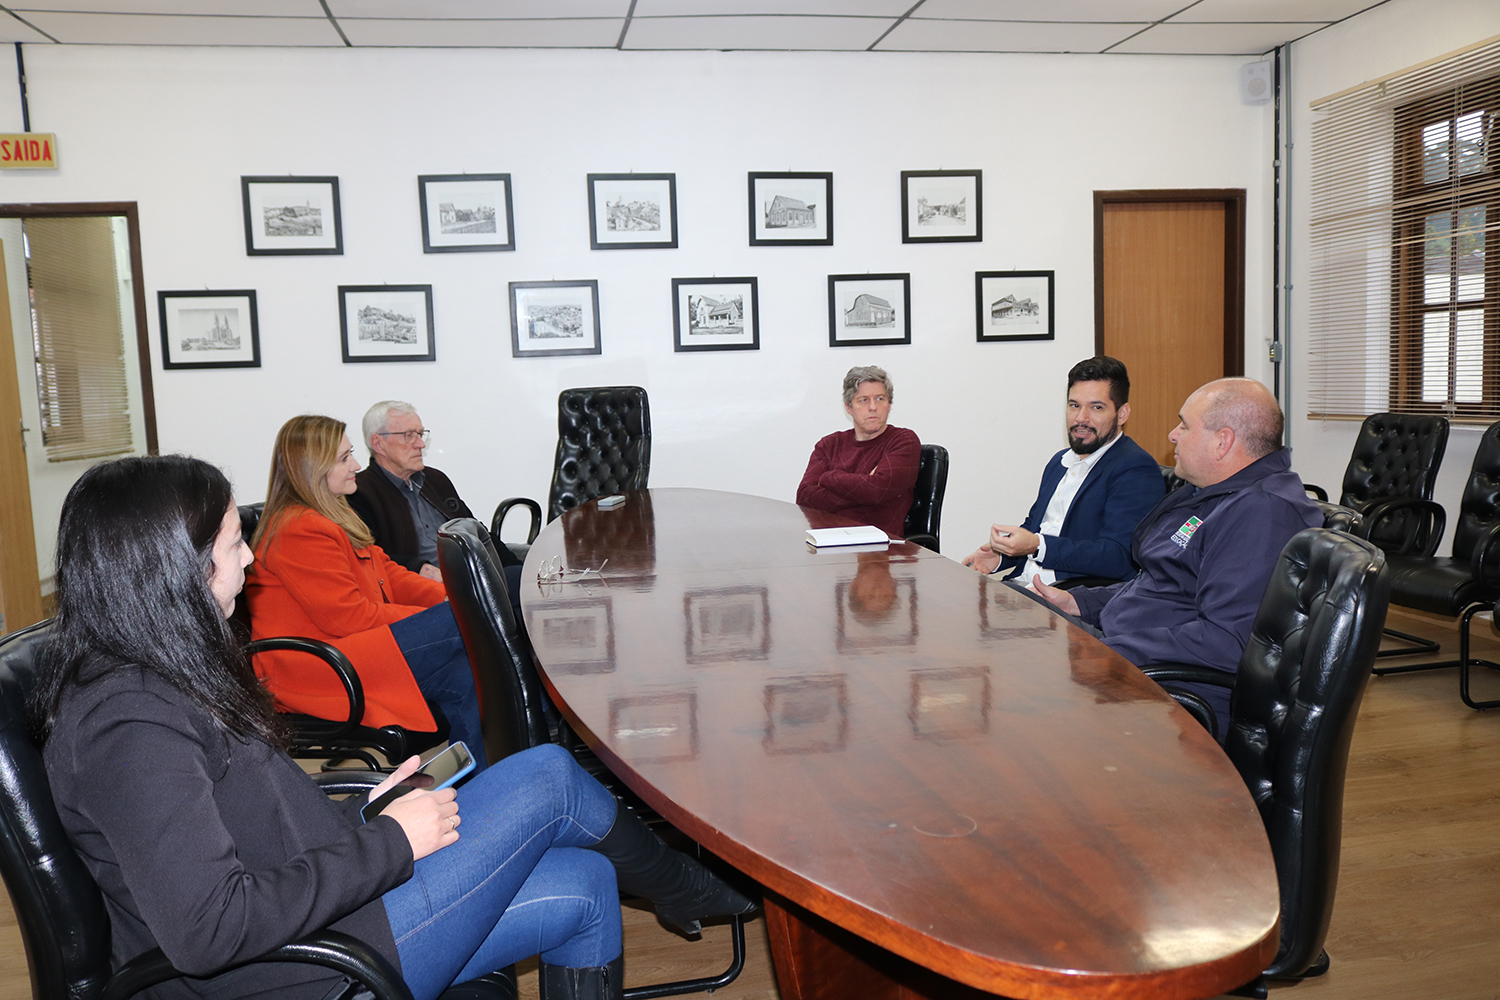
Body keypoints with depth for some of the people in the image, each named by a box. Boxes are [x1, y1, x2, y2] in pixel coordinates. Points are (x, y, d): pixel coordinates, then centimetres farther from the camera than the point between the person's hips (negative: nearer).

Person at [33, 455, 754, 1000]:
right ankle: (683, 889, 23)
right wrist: (388, 843, -23)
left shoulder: (153, 675, 7)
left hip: (317, 900, 10)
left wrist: (363, 809, 6)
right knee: (547, 778, -7)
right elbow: (207, 931, -31)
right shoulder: (127, 720, -24)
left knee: (579, 888, 3)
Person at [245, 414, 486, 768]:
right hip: (313, 672, -10)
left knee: (463, 675, -14)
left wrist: (446, 597, -2)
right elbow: (349, 616, -20)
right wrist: (442, 615, -16)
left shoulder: (332, 518, 19)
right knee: (462, 624, -22)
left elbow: (387, 573, 16)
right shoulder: (299, 530, -16)